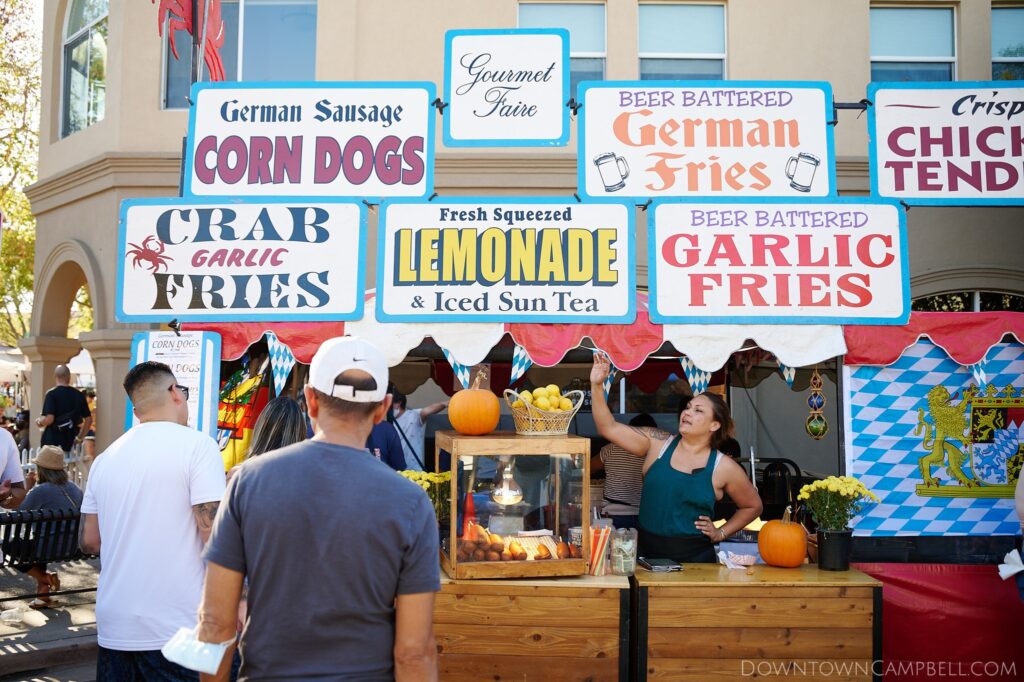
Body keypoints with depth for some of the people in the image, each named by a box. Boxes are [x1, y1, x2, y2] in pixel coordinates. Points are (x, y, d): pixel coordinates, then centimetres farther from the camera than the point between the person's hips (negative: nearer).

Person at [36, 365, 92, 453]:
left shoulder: (51, 394, -9)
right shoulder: (79, 395, 4)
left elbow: (49, 419, -19)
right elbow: (88, 419, 6)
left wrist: (39, 422, 2)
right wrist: (80, 437, 16)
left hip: (52, 442, -4)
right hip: (70, 442, 4)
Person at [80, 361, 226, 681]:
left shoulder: (106, 458, 6)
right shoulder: (196, 444, -10)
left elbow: (90, 541, 12)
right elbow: (214, 537, -16)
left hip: (114, 629, 6)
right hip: (177, 630, -5)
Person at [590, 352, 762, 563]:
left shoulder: (723, 468, -2)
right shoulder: (657, 446, 0)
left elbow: (753, 506, 13)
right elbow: (609, 428, -6)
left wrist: (720, 533, 5)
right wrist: (597, 385, -15)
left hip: (694, 559, -1)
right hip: (647, 553, 1)